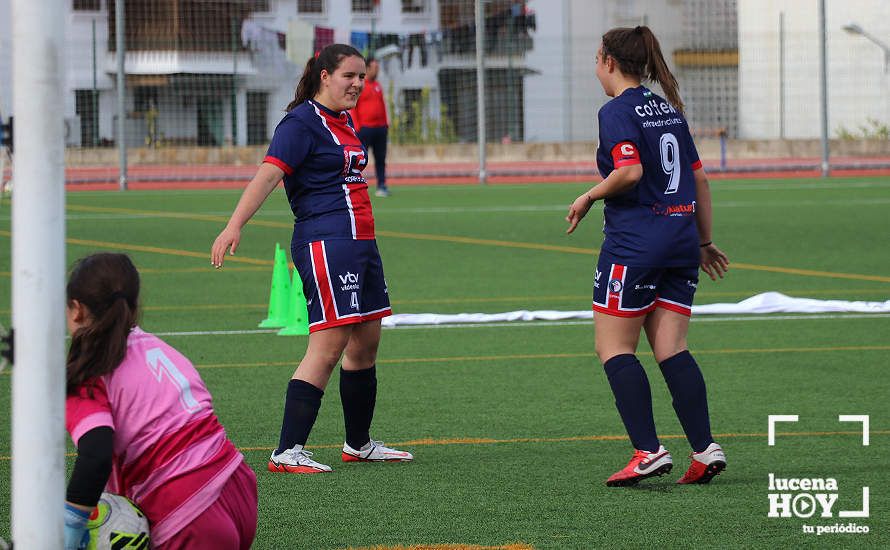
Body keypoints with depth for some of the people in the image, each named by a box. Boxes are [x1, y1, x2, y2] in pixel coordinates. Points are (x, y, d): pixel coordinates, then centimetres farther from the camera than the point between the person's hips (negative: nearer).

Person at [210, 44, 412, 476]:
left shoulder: (343, 122, 17)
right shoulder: (302, 122, -10)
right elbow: (269, 174, -20)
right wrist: (234, 226, -30)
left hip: (359, 242, 10)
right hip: (325, 242, -10)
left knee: (365, 343, 15)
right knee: (328, 347, -14)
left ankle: (359, 444, 28)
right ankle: (287, 452, -15)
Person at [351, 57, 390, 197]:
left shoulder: (378, 86, 16)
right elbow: (352, 108, -7)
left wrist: (386, 125, 14)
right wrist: (356, 127, -13)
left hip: (380, 127, 6)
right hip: (365, 127, -6)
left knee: (380, 158, 7)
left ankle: (382, 185, 11)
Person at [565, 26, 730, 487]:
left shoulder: (617, 111, -8)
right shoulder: (669, 110, 15)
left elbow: (630, 170, -22)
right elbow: (699, 179, 17)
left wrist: (589, 197, -6)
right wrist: (704, 242, 25)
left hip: (635, 238, -7)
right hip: (681, 238, 7)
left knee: (614, 349, 0)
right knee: (671, 349, 5)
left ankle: (649, 451, -10)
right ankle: (705, 448, -6)